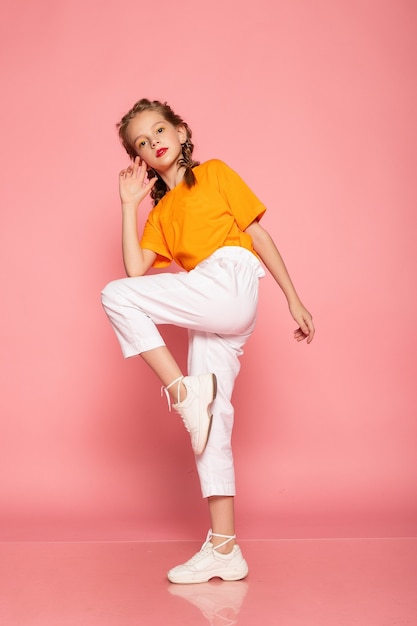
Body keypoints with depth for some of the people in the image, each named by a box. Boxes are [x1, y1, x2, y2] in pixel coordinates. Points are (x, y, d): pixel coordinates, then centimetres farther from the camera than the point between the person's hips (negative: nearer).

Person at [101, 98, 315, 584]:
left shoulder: (214, 173, 13)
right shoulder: (161, 212, 25)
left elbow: (259, 235, 9)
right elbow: (136, 269, 9)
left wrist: (294, 301, 5)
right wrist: (129, 203, 13)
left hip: (230, 281, -6)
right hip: (211, 317, 6)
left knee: (116, 297, -15)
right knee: (210, 420, 2)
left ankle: (183, 391, -12)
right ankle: (223, 549, 5)